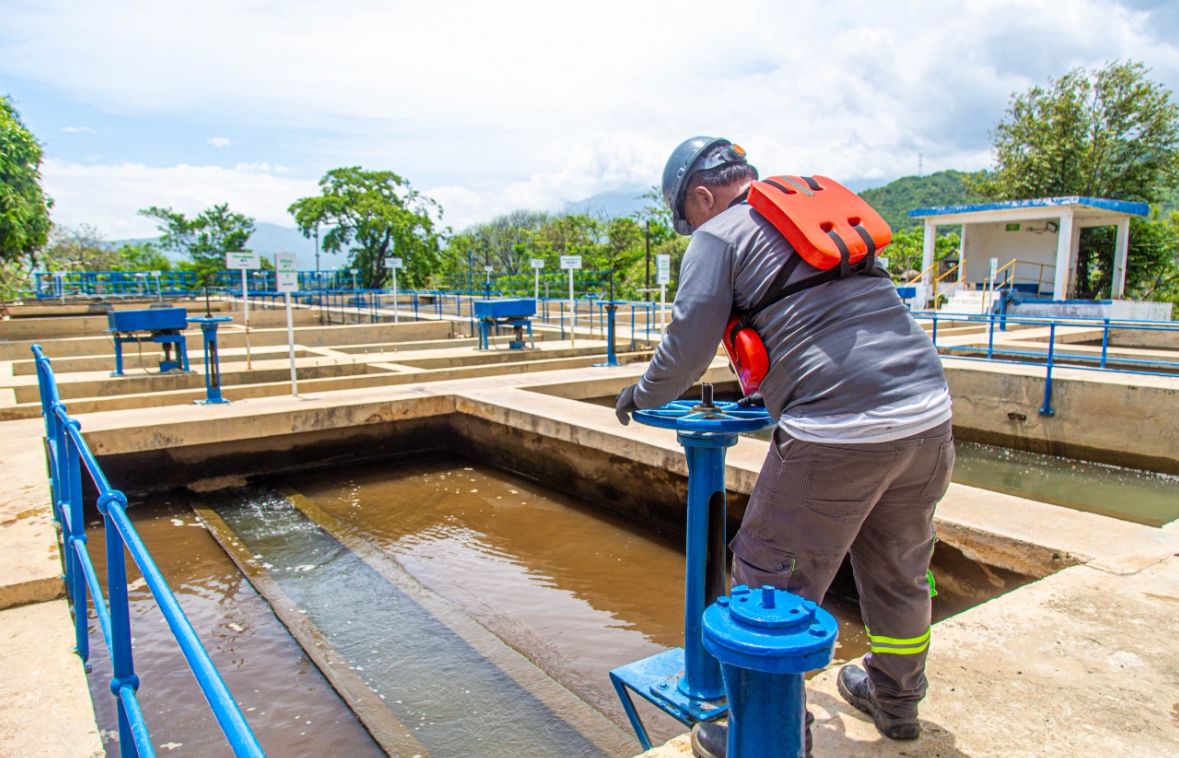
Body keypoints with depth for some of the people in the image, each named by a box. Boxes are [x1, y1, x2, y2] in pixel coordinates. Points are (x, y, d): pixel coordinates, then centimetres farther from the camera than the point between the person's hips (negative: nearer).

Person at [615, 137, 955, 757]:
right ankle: (897, 700, 45)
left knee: (773, 582, 8)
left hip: (838, 432, -8)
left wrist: (642, 394, 15)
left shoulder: (719, 236, 1)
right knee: (899, 570, 24)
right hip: (928, 415, 8)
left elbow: (688, 348, -4)